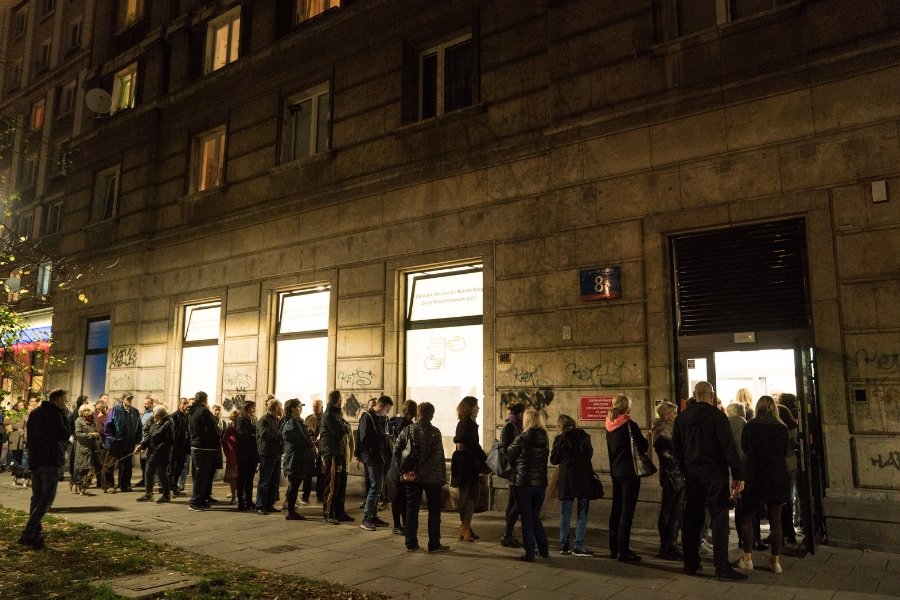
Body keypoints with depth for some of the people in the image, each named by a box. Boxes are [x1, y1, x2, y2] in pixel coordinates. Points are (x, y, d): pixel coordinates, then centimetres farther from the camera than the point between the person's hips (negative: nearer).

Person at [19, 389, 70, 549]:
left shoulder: (34, 413, 15)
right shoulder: (54, 414, -12)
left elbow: (29, 436, 21)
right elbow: (65, 435, -11)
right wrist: (64, 417, -5)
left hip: (35, 460, 9)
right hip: (50, 461, -9)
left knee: (37, 497, 13)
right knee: (47, 498, -7)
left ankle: (35, 533, 12)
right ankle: (28, 533, -15)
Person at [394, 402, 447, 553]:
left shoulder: (407, 430, 1)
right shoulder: (434, 432, -10)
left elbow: (396, 451, -1)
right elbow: (438, 457, -14)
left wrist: (403, 470, 2)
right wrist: (442, 477, -9)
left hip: (411, 477, 3)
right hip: (431, 477, -3)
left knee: (411, 509, 12)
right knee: (434, 510, 8)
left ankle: (411, 543, 16)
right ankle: (434, 544, 12)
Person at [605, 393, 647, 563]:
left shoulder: (610, 426, 7)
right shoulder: (630, 425, -14)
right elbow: (643, 447, -10)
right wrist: (641, 439, 10)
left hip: (616, 473, 7)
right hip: (629, 473, -7)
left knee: (616, 510, 13)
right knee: (627, 512, -5)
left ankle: (613, 548, 19)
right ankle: (623, 551, -4)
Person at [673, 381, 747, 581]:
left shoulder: (681, 418, 6)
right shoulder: (717, 416, -10)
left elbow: (676, 447, 10)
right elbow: (729, 448, -14)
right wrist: (738, 476, -11)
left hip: (692, 475, 5)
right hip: (715, 475, -5)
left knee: (691, 518, 11)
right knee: (719, 519, -1)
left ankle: (690, 563, 17)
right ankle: (722, 567, -1)